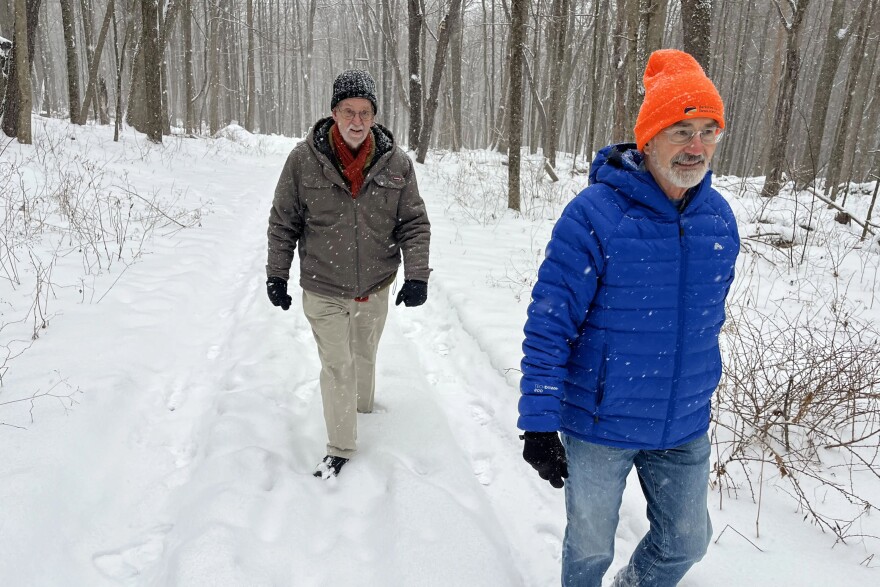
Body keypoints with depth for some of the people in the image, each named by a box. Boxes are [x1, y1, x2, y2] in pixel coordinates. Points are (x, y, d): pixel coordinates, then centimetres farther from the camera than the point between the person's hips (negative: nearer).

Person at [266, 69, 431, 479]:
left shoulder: (396, 163, -6)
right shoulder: (304, 160, -10)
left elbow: (414, 223, -1)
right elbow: (283, 223, -1)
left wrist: (416, 275, -11)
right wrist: (277, 275, 1)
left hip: (374, 290, 2)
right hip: (323, 291, -2)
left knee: (364, 357, 21)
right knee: (337, 368, 2)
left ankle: (363, 411, 47)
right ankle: (340, 448, 18)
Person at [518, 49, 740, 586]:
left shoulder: (719, 218, -1)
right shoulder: (596, 214, -20)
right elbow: (549, 323, -18)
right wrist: (539, 422, -19)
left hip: (684, 430, 5)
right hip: (600, 427, -5)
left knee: (687, 542, 21)